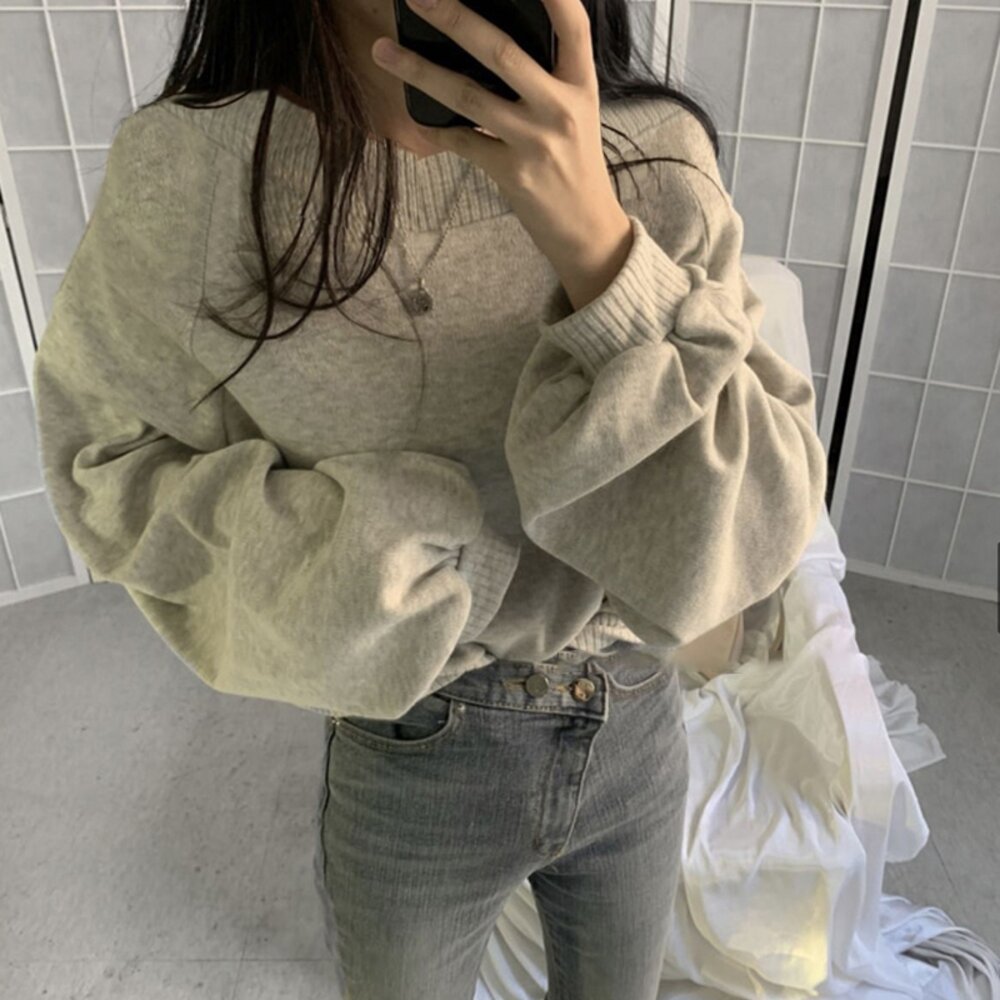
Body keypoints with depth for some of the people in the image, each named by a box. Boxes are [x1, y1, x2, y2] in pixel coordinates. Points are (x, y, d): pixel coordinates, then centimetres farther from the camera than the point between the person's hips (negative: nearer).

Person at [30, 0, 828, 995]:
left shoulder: (652, 151, -14)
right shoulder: (192, 166, -17)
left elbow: (758, 522, -19)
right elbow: (112, 466, -6)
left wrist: (596, 239, -34)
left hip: (639, 736, 3)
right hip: (408, 757, -1)